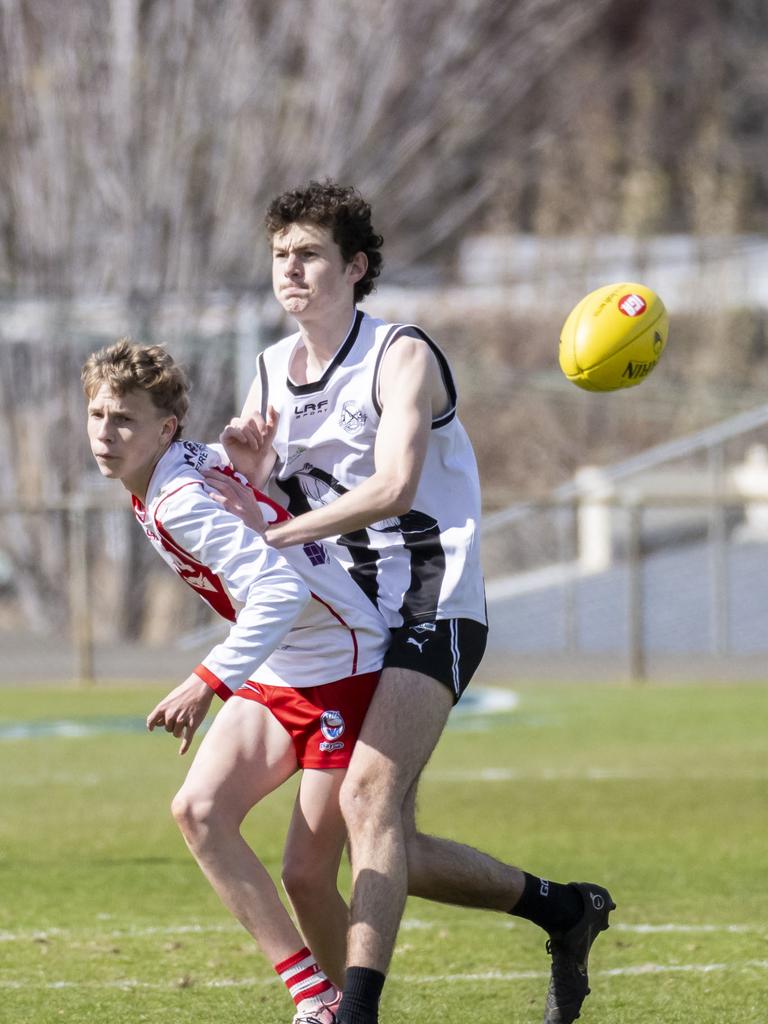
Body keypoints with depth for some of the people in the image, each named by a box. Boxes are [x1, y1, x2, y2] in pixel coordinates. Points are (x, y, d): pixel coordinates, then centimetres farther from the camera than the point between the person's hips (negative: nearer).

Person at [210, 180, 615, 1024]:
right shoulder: (273, 370, 9)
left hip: (433, 614, -8)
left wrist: (278, 533, -33)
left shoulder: (402, 356, -11)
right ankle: (563, 909, 25)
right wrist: (247, 470, -14)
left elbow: (393, 487, -26)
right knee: (396, 855, 6)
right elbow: (241, 510, 9)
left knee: (369, 796, -26)